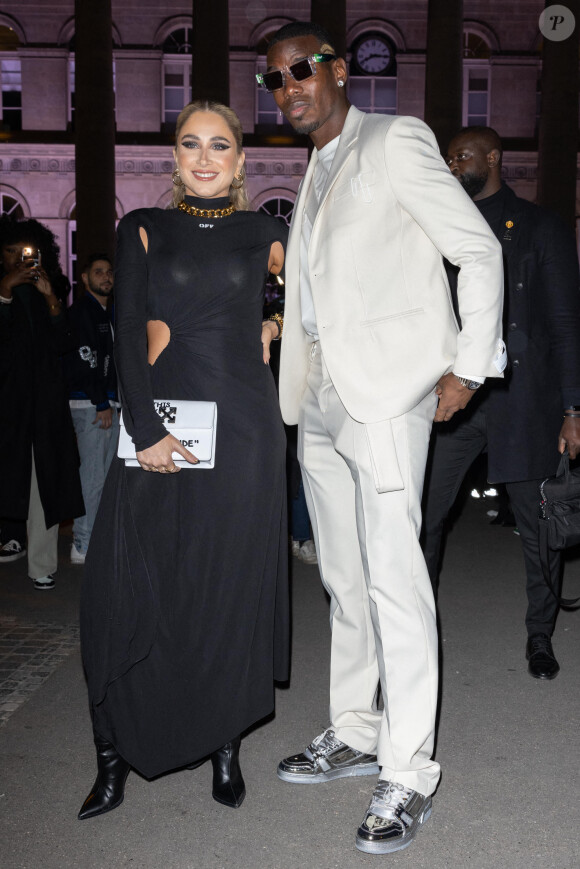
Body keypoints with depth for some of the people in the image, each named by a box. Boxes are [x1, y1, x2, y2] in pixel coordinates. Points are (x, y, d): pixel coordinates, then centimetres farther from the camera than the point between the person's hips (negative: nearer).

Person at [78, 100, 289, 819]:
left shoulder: (264, 234, 10)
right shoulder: (144, 229, 8)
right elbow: (128, 334, -2)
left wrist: (275, 327, 6)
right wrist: (146, 430, -13)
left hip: (242, 424, 0)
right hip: (158, 421, 0)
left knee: (231, 586, 4)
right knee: (130, 586, -2)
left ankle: (224, 745, 21)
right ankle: (115, 756, 14)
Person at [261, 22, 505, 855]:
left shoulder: (396, 142, -1)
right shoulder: (314, 172, 21)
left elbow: (481, 250, -4)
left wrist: (467, 367, -10)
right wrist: (300, 386, 13)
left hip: (386, 392, -7)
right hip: (322, 398, 8)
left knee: (394, 580, -8)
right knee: (344, 580, 12)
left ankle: (409, 774, 2)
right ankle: (355, 733, 25)